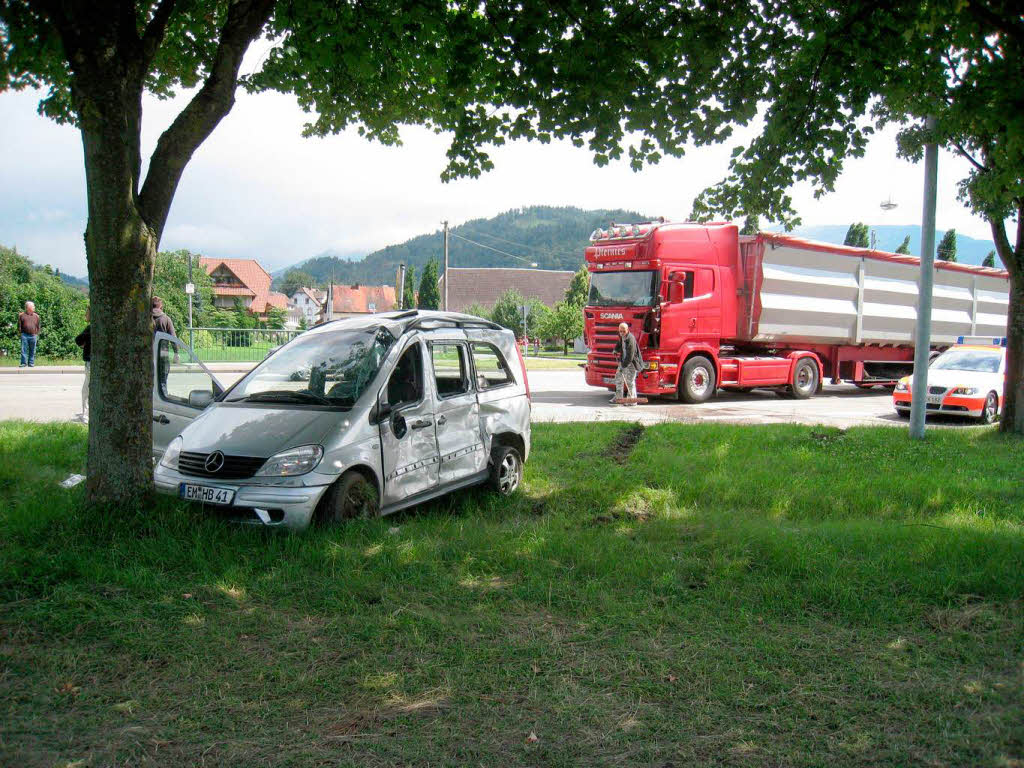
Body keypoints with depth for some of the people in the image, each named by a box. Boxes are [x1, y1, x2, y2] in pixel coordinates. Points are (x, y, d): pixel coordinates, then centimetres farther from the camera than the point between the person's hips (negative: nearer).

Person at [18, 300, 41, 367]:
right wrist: (20, 333, 3)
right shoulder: (21, 315, 8)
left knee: (32, 351, 3)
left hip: (33, 336, 1)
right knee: (24, 350, -4)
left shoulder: (36, 316, 13)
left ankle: (31, 363, 9)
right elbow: (19, 326, 9)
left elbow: (38, 327, 15)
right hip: (24, 335, -1)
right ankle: (24, 363, 0)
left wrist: (37, 336, 11)